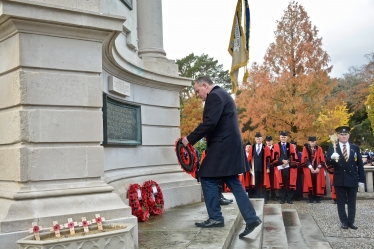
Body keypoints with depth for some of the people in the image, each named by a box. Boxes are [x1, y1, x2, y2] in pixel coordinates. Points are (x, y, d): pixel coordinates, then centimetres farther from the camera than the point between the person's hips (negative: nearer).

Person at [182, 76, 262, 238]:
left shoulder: (214, 96, -12)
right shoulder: (222, 95, 21)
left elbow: (209, 123, -23)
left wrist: (190, 139, -16)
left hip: (222, 146, -10)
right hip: (229, 145, 10)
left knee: (207, 178, -1)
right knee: (233, 182, 10)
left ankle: (215, 217, 6)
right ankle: (251, 218, 8)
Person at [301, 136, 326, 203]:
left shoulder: (319, 149, 5)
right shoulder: (305, 149, 1)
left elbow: (322, 160, 1)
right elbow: (304, 160, -5)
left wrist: (318, 168, -12)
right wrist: (310, 167, -14)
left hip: (318, 169, 1)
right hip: (308, 169, -1)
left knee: (317, 184, 1)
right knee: (310, 184, -1)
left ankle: (317, 198, 7)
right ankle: (311, 199, 4)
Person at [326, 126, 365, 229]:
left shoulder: (355, 148, 6)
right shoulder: (332, 148, 0)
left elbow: (360, 164, 7)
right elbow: (327, 162, -8)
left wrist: (361, 179, 4)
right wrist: (332, 157, -31)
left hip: (353, 179, 2)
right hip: (339, 180, -1)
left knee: (352, 202, 8)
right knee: (341, 202, 4)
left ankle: (351, 222, 18)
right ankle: (344, 222, 14)